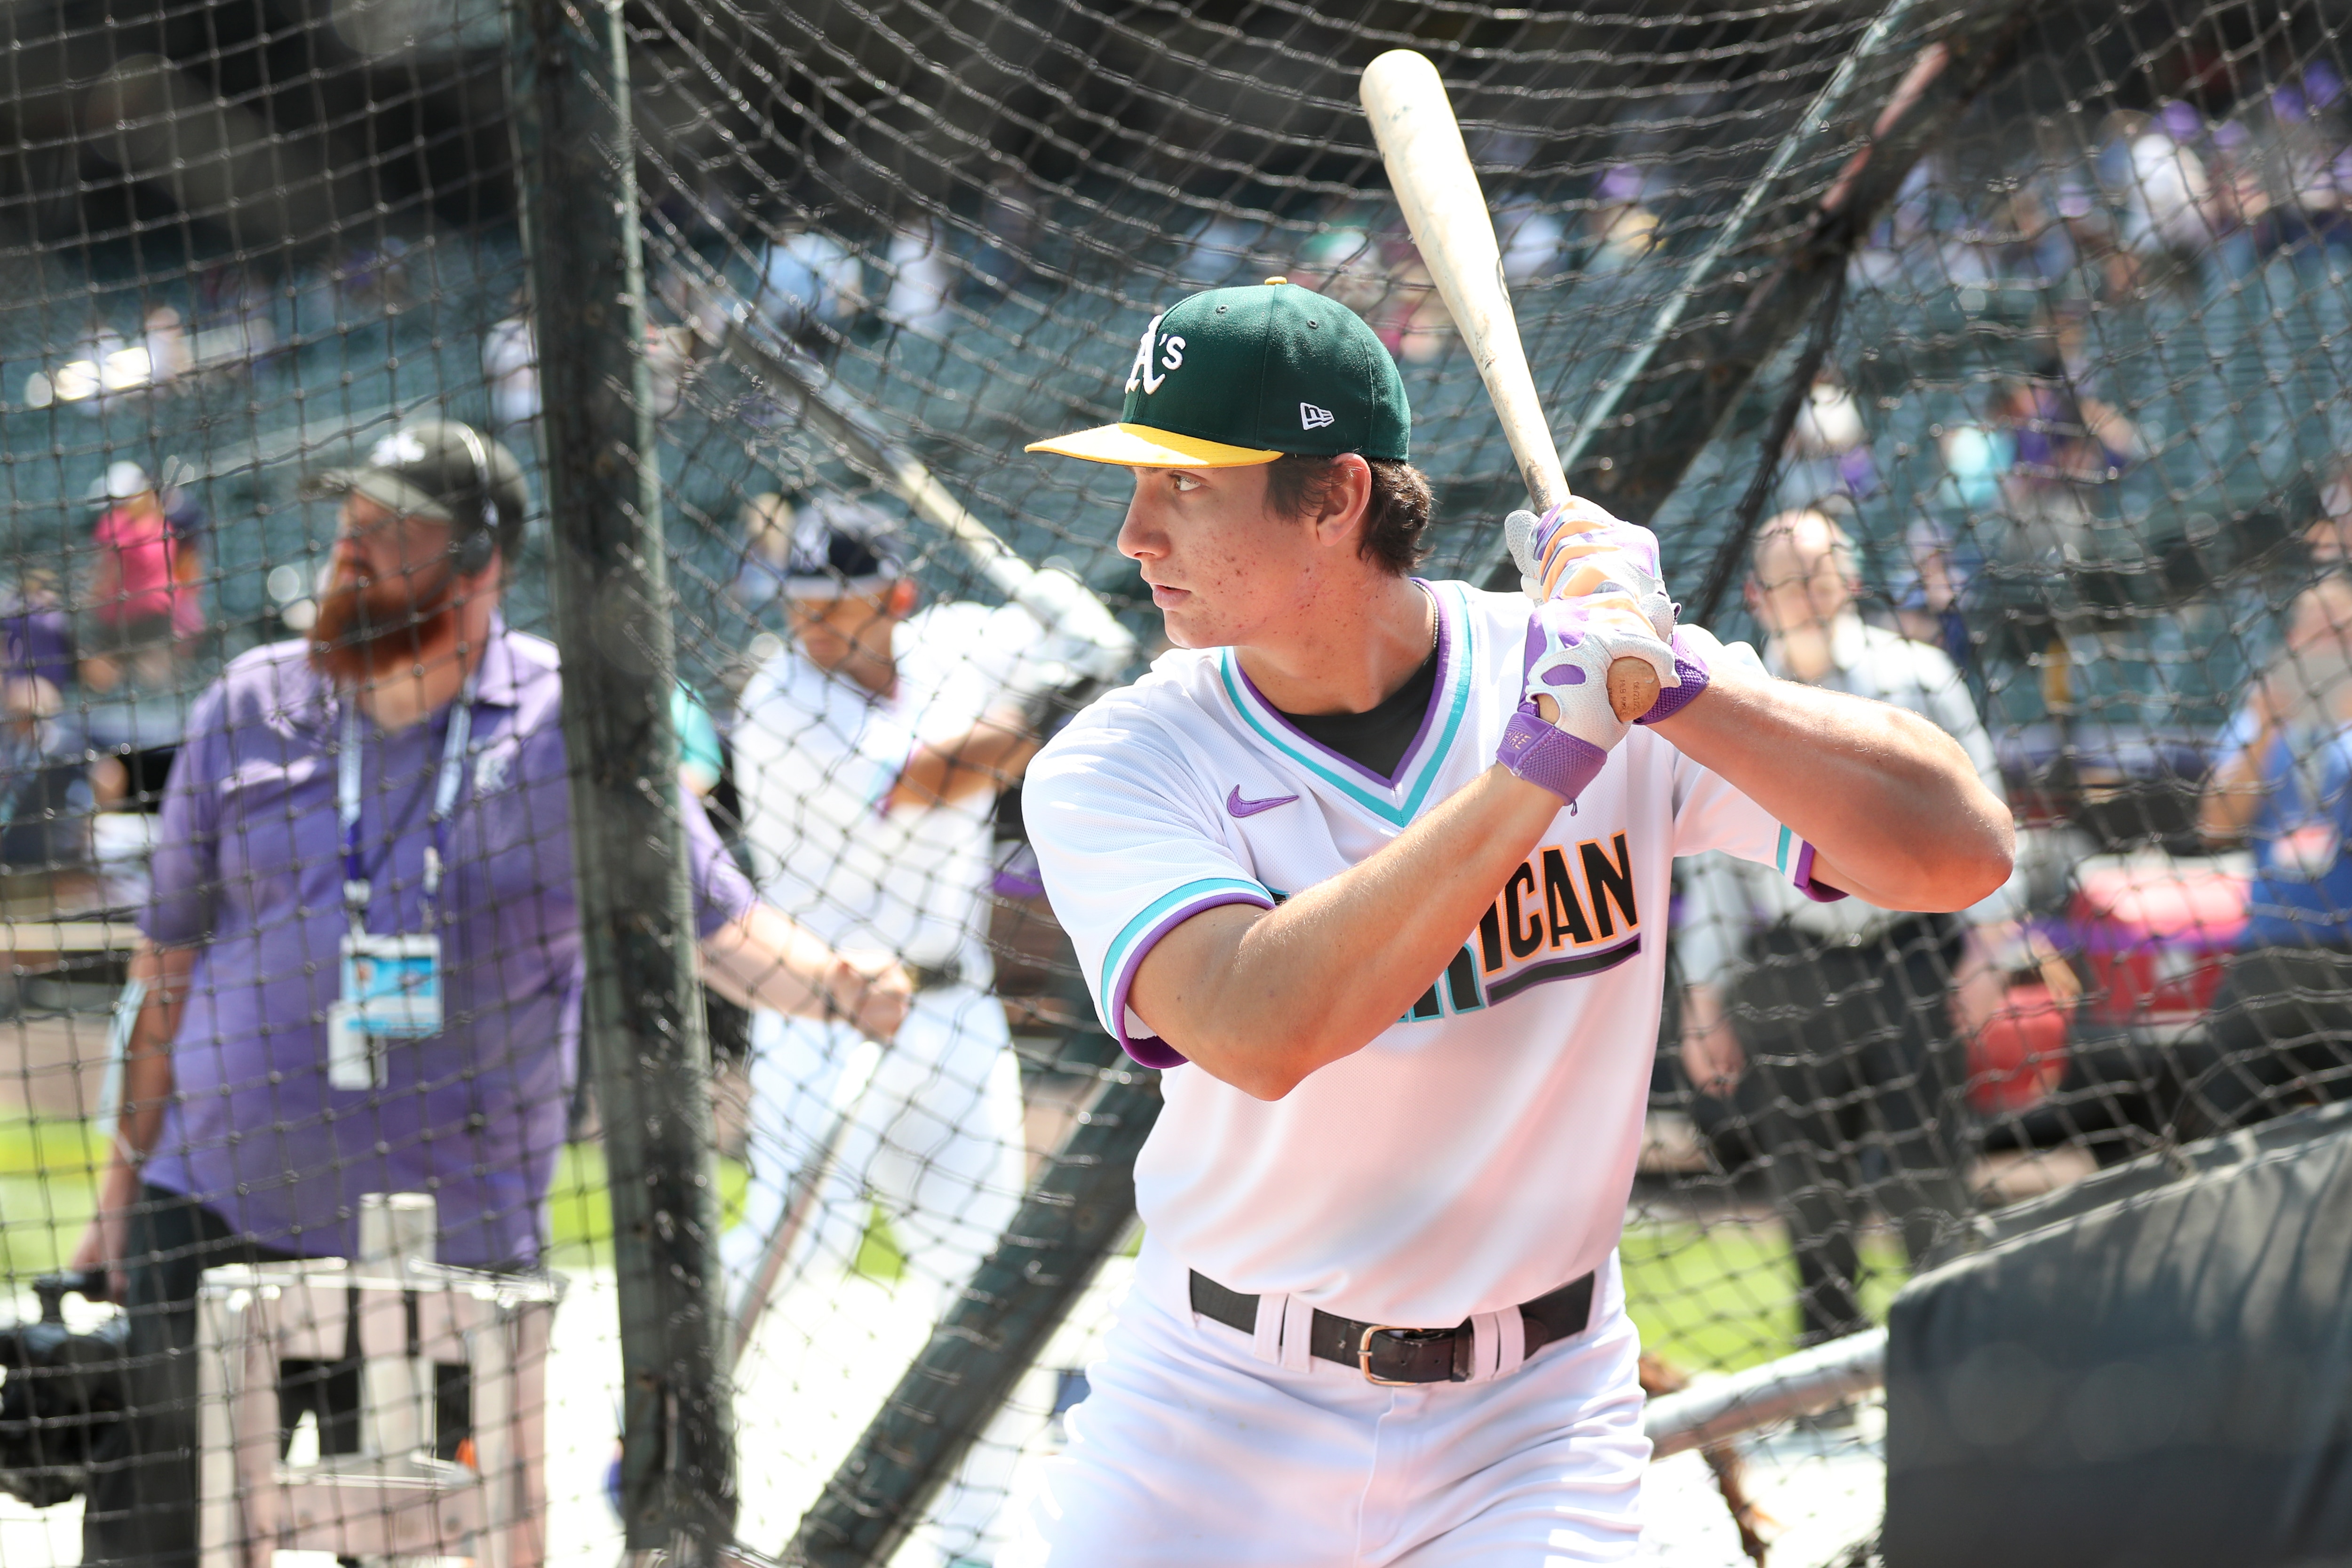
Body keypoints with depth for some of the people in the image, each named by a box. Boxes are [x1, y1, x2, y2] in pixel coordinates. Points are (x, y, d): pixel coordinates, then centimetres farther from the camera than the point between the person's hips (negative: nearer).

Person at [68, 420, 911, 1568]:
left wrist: (831, 985, -23)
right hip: (216, 1210, 2)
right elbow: (171, 957, 11)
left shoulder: (572, 730, -3)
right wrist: (128, 1173, 10)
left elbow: (712, 924, -2)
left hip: (452, 1237, -2)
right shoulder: (249, 710, 4)